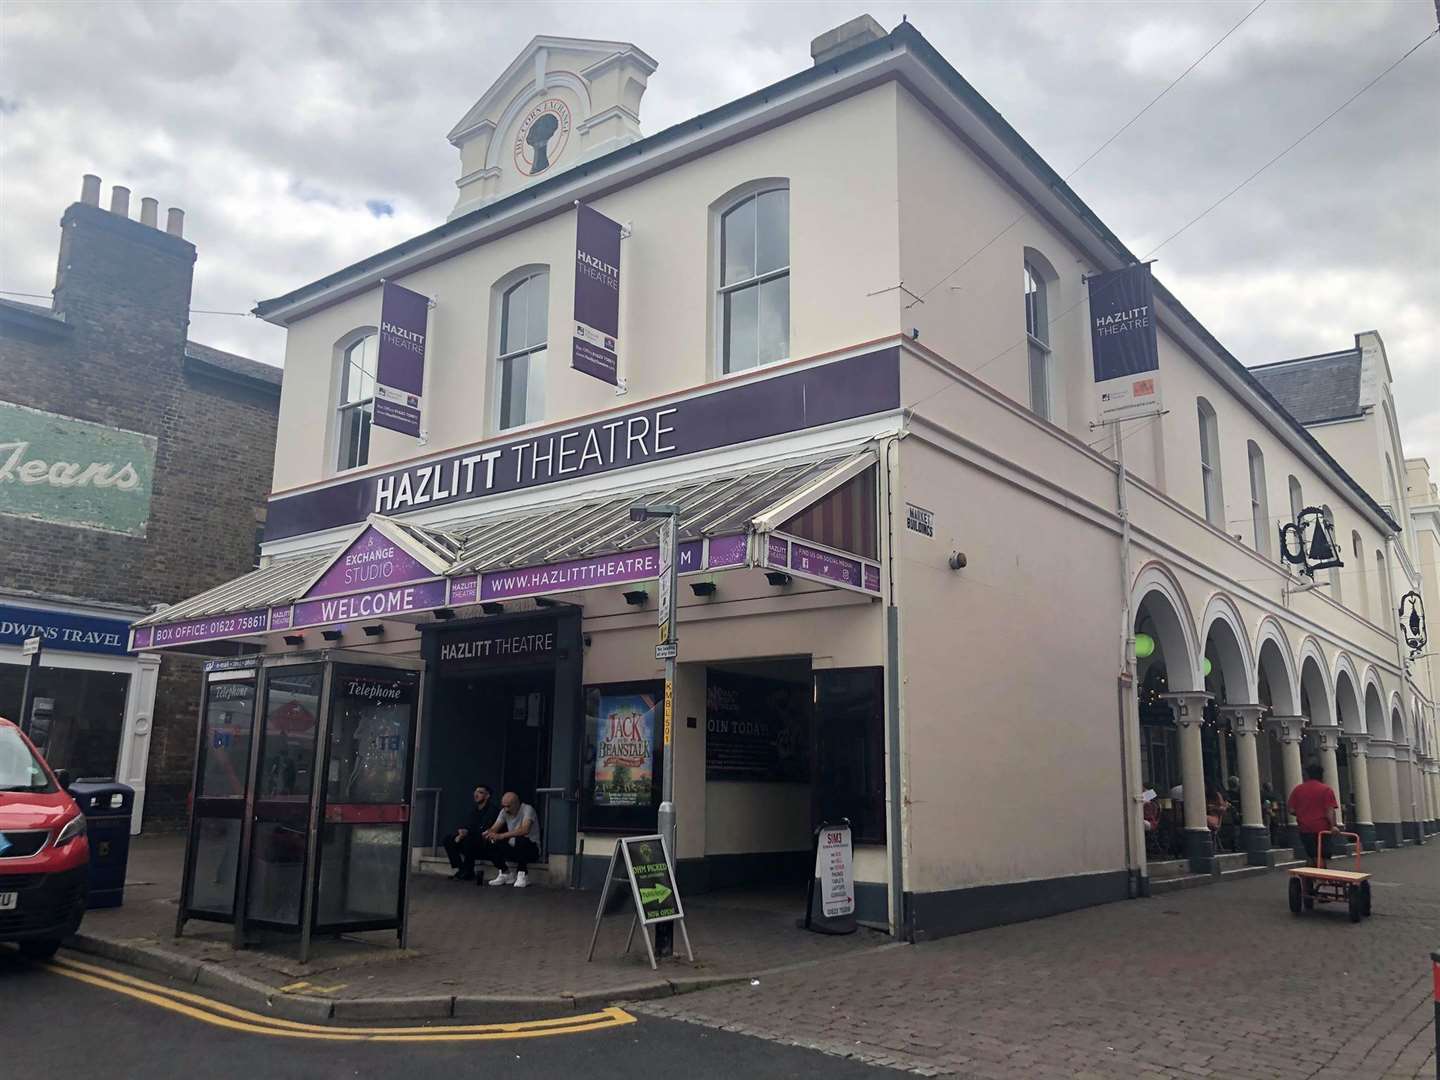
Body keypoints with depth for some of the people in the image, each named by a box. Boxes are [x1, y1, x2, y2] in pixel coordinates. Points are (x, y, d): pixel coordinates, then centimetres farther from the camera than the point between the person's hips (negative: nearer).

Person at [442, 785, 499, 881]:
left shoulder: (492, 809, -10)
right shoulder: (475, 810, 17)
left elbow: (484, 829, -21)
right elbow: (466, 826, 10)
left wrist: (467, 832, -29)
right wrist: (460, 834, -13)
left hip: (487, 842, -8)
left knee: (468, 839, -36)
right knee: (448, 839, -6)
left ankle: (468, 872, -20)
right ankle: (460, 869, -6)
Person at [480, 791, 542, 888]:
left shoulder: (527, 809, -20)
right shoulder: (504, 811, 1)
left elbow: (524, 830, -37)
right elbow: (494, 829, -6)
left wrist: (501, 836, -43)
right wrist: (488, 833, -32)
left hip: (531, 848, -6)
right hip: (513, 848, 6)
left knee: (520, 839, -38)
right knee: (489, 844, -14)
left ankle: (522, 875, -18)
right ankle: (506, 874, 1)